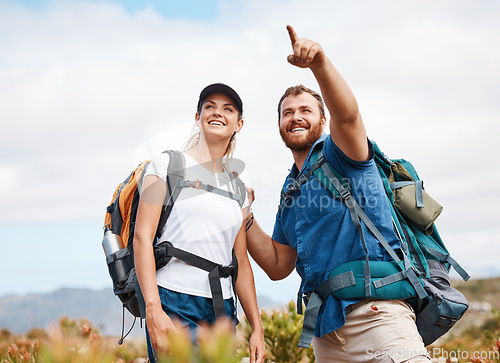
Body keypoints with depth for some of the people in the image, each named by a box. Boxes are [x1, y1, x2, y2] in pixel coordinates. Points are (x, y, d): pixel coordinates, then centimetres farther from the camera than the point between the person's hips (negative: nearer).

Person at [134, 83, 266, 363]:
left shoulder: (237, 187, 18)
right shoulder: (168, 165, 3)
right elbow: (143, 237, -6)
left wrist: (257, 327, 10)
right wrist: (153, 309, -17)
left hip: (222, 309, 5)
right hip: (174, 303, -5)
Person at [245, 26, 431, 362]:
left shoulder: (337, 154, 3)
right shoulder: (290, 189, 21)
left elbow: (347, 114, -22)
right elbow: (278, 265, 19)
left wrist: (320, 63, -38)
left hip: (374, 313, -7)